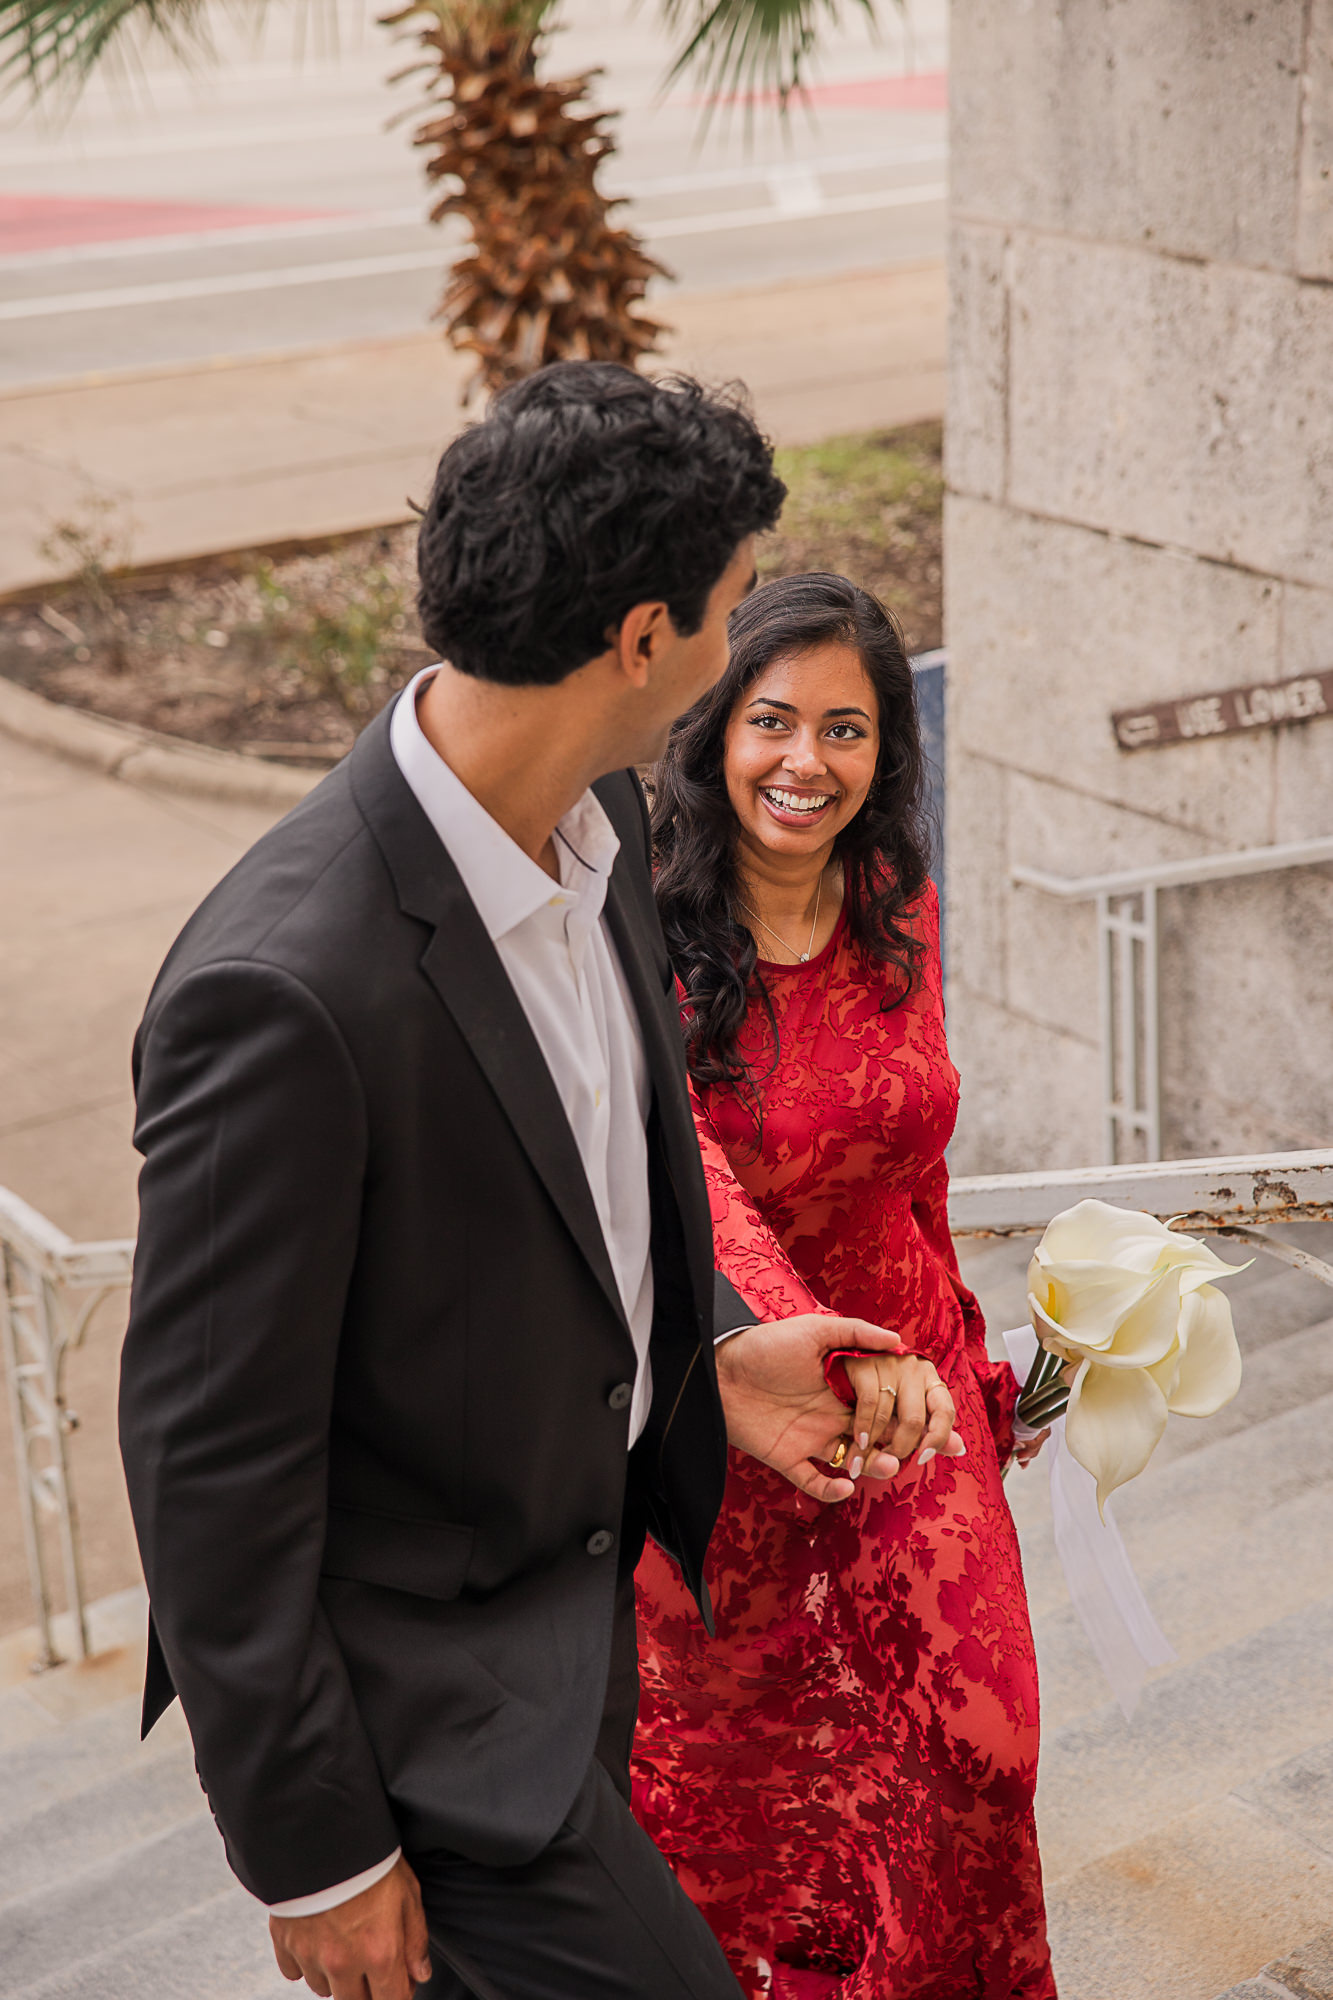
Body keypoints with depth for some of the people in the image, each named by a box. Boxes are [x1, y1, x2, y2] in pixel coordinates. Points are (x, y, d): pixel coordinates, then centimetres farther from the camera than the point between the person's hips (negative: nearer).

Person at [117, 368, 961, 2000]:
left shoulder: (596, 812, -6)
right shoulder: (285, 988, -33)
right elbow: (209, 1451, -24)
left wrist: (710, 1350, 5)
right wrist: (312, 1852, -16)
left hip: (582, 1569, 8)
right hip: (416, 1672, -8)